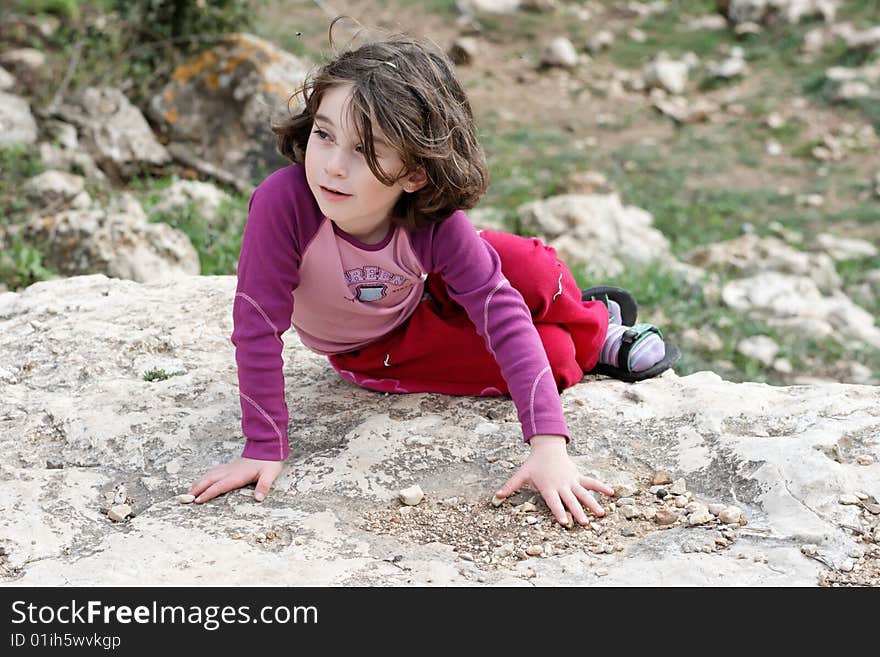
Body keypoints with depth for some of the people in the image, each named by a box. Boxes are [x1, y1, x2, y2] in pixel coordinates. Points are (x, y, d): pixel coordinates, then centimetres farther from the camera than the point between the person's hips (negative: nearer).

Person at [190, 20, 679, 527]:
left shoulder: (437, 224, -32)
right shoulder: (283, 201, -39)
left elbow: (502, 314, -32)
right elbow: (258, 325, -33)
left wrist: (549, 445, -40)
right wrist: (264, 448, -32)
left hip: (427, 295, 2)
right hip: (371, 350, -2)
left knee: (535, 271, -19)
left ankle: (587, 323, 18)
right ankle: (594, 350, 21)